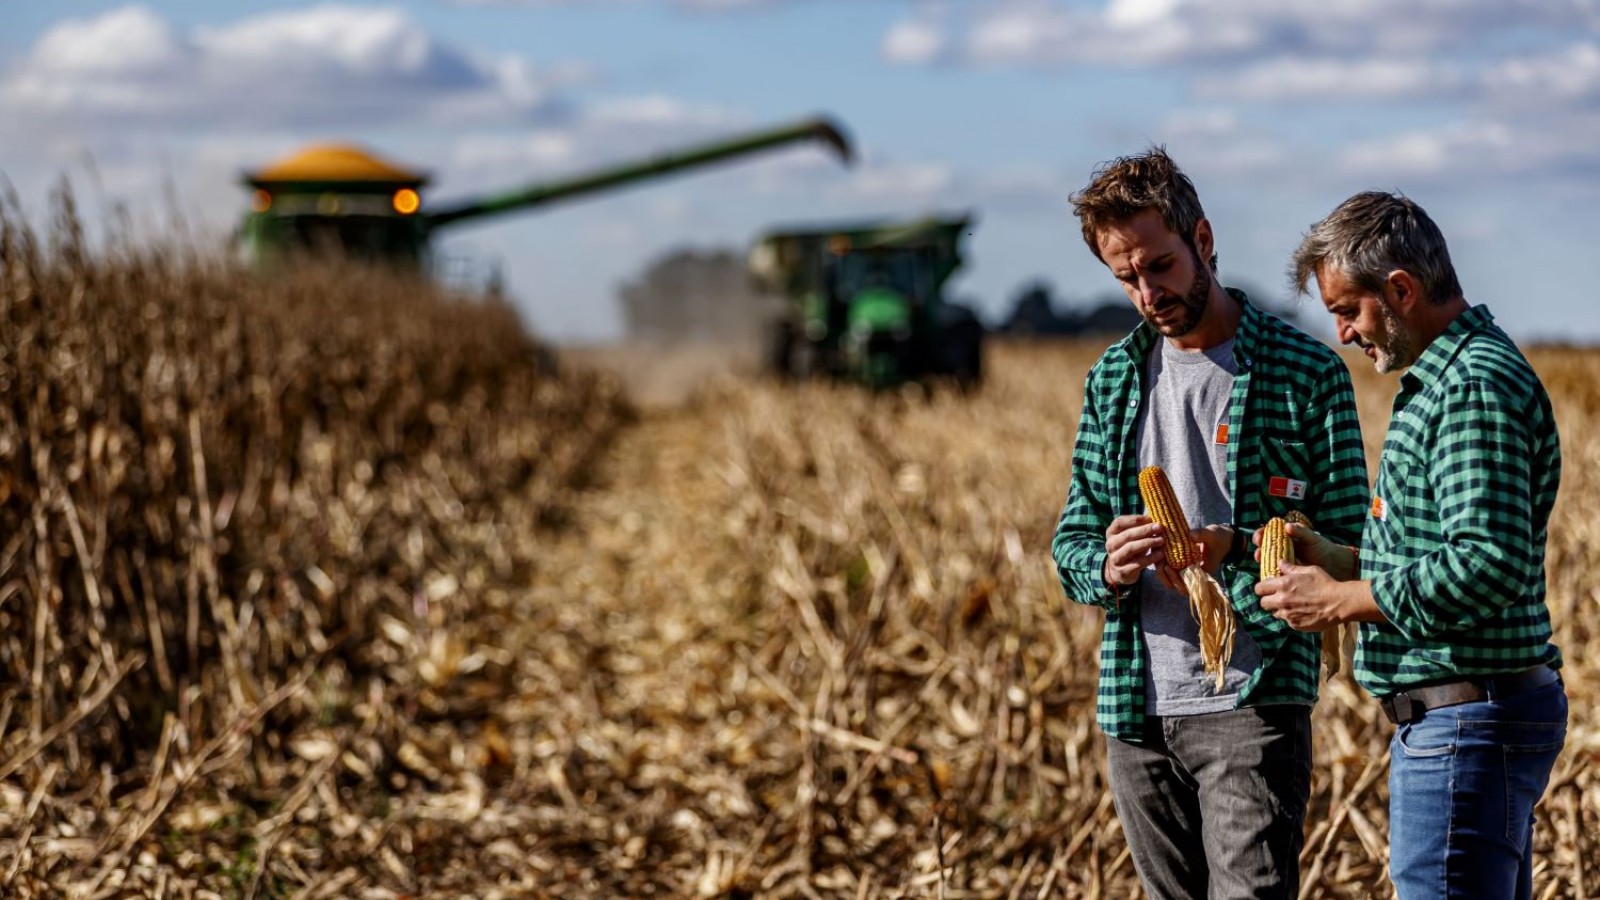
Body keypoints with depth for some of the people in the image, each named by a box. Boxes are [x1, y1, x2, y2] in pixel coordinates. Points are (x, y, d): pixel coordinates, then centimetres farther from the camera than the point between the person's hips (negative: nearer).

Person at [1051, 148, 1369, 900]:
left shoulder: (1307, 373, -2)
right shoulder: (1114, 379, 12)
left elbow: (1347, 549, -3)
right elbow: (1072, 539, 13)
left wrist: (1235, 551, -20)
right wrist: (1107, 566, -12)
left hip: (1252, 703, -5)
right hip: (1137, 710, 5)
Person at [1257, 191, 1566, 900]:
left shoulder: (1477, 387, -17)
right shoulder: (1449, 376, 18)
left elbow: (1492, 565, -26)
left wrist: (1343, 600, -17)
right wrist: (1340, 559, 10)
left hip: (1465, 722, -11)